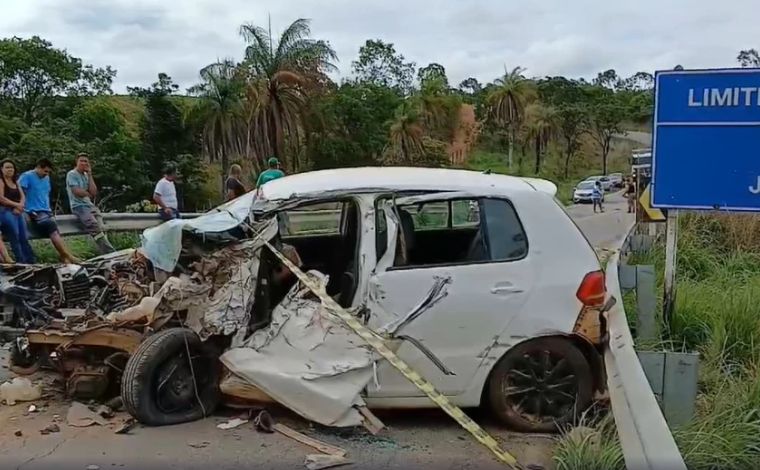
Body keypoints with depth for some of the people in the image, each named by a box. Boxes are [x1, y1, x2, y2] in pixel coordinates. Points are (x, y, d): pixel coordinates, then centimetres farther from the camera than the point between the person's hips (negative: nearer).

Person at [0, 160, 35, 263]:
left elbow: (23, 197, 12)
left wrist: (19, 207, -7)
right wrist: (16, 204, -14)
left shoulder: (15, 182, 19)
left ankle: (31, 262, 0)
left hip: (18, 212, 7)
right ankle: (22, 262, -13)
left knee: (24, 238, 2)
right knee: (15, 237, -11)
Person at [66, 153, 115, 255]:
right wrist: (89, 194, 9)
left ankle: (107, 254, -37)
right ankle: (111, 253, -38)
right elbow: (77, 191, -9)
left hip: (90, 205, 6)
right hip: (78, 206, -6)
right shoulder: (72, 174, 3)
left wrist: (89, 175, 7)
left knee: (100, 228, -23)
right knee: (95, 227, -29)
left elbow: (94, 192, 7)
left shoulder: (86, 175, 21)